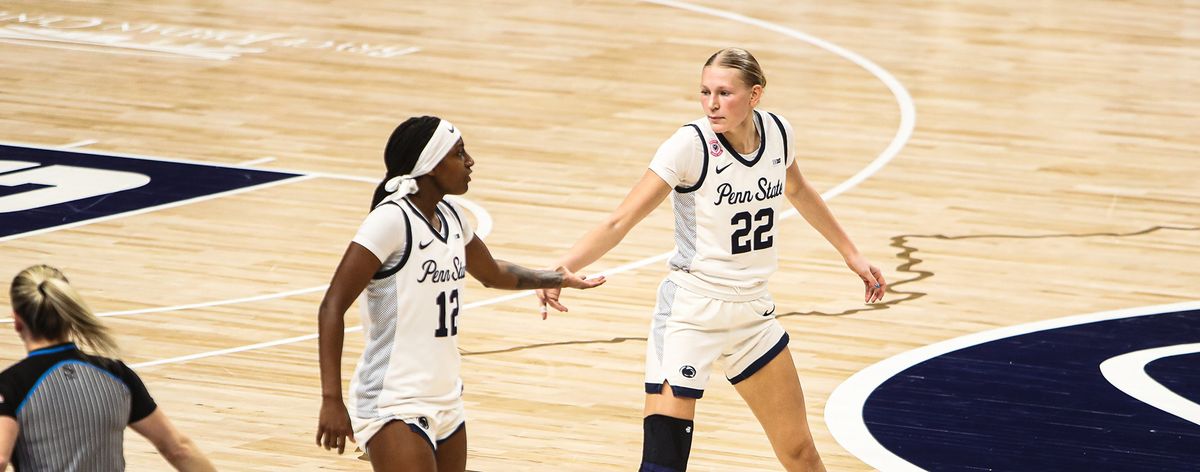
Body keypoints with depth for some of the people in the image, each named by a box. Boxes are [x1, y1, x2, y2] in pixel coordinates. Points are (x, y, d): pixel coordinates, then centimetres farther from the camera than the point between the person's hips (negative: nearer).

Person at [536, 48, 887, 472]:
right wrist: (562, 269, -37)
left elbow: (798, 191, 20)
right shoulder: (690, 145, -19)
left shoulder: (778, 133, -4)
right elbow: (620, 221, -22)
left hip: (753, 311, 5)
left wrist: (851, 254, 26)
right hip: (690, 310, -5)